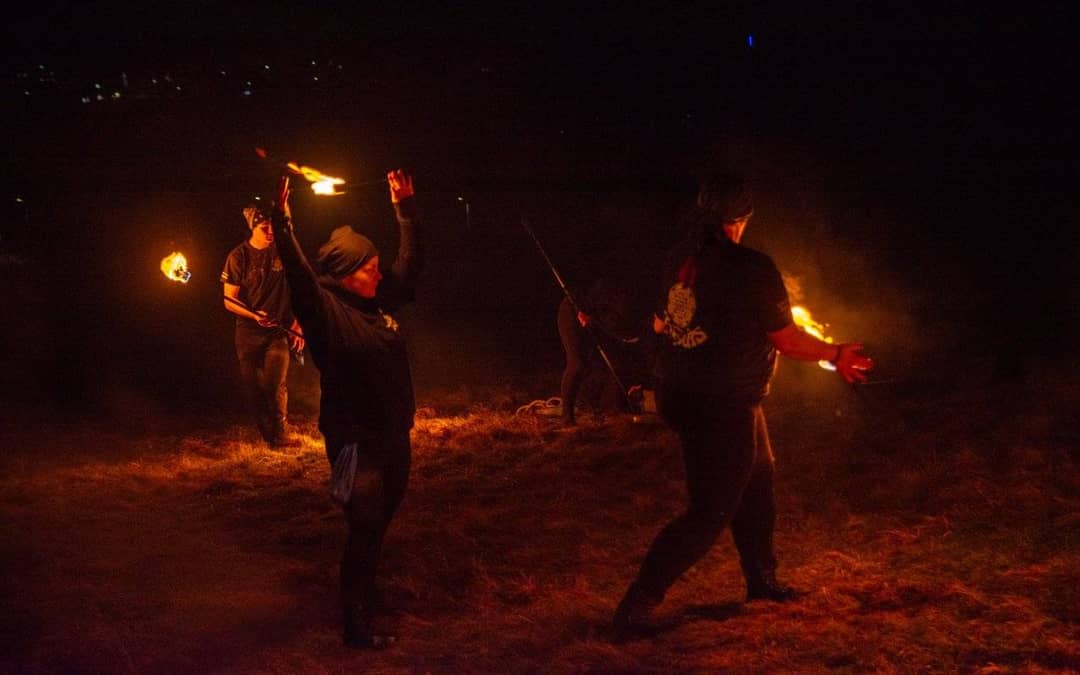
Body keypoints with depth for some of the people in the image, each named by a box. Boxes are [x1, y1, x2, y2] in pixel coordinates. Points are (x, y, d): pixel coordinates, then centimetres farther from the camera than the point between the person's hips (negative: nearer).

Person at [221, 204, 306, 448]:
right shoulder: (238, 257, -7)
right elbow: (229, 300, -6)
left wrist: (297, 326, 3)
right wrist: (255, 315, -23)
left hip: (279, 331, 0)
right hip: (248, 333, 0)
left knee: (275, 386, -8)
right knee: (253, 387, 6)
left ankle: (280, 434, 9)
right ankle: (266, 433, 21)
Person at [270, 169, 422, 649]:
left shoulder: (380, 300, 5)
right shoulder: (325, 310, -15)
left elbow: (410, 262, 16)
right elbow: (298, 276, -32)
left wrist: (405, 209, 13)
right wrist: (282, 224, -42)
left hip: (394, 433, 8)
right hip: (354, 439, -7)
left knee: (381, 522, 20)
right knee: (364, 528, -4)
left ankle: (367, 594, 39)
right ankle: (357, 623, 6)